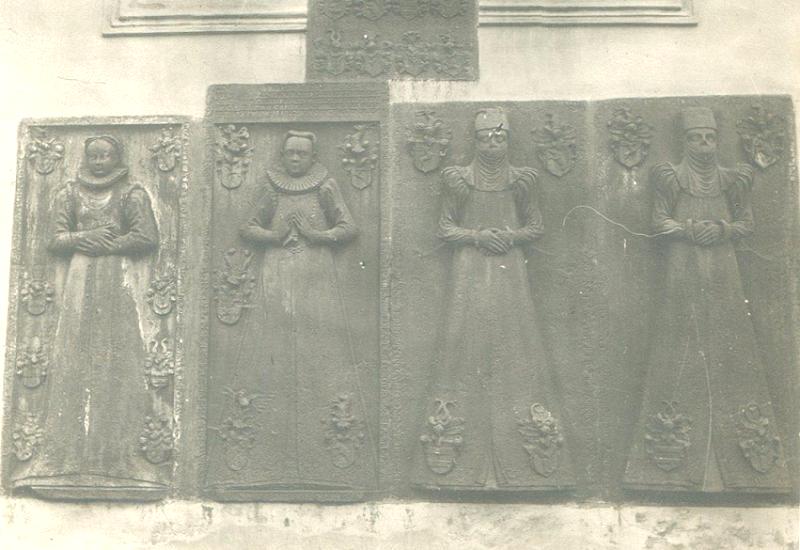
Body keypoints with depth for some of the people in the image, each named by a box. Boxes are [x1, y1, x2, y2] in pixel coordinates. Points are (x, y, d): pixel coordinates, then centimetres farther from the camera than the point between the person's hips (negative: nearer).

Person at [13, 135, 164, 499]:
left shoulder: (131, 194, 9)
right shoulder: (70, 194, 18)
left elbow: (147, 238, -4)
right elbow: (57, 241, 9)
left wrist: (95, 242, -5)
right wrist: (90, 236, -9)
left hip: (118, 282, -2)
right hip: (80, 282, 2)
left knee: (116, 362, -8)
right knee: (74, 362, -6)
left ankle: (117, 454, -9)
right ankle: (68, 456, -7)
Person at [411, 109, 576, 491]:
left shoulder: (520, 180, 8)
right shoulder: (458, 179, 5)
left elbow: (536, 226, 10)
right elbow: (445, 228, 5)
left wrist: (511, 236, -8)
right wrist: (477, 236, -10)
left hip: (509, 272, 1)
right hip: (470, 272, -1)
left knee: (514, 347, -4)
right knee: (466, 344, -6)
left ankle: (517, 456, 4)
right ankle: (467, 458, 1)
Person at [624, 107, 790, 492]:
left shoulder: (730, 179, 12)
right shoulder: (671, 178, 5)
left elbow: (747, 223, 10)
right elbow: (660, 222, 0)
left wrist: (722, 230, -8)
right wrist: (691, 229, -14)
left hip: (722, 276, 2)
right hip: (683, 276, -2)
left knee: (730, 350, -1)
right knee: (682, 355, -5)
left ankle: (732, 458, 6)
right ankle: (678, 452, 1)